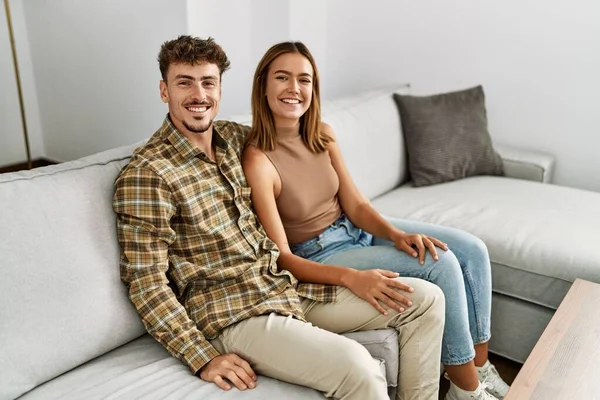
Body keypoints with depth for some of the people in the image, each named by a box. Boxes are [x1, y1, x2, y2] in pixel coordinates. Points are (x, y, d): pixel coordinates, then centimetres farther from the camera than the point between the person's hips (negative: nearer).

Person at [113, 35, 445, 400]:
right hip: (234, 314, -7)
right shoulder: (145, 174, -12)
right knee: (356, 366, -33)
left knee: (425, 299, 5)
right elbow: (146, 280, -13)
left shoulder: (236, 137, 9)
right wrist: (203, 357, -19)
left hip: (290, 288, 8)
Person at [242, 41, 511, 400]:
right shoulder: (258, 162, -24)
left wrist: (396, 233, -21)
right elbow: (282, 258, -24)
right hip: (317, 256, -7)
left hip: (356, 229, 7)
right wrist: (350, 277, -38)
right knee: (441, 265, -20)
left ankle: (481, 368, 12)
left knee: (472, 250, -2)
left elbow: (356, 205, -2)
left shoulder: (323, 135, -3)